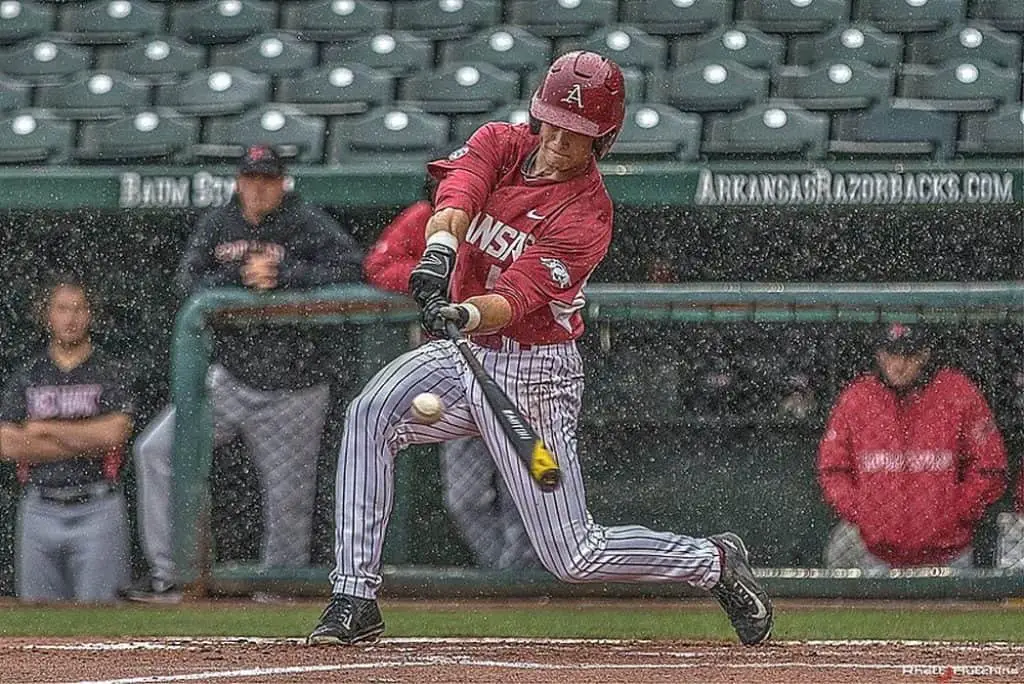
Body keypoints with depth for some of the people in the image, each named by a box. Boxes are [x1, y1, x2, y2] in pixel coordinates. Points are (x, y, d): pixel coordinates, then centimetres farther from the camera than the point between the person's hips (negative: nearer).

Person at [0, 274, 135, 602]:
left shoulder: (114, 372, 4)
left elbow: (114, 433, -12)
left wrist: (46, 429, -4)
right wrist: (83, 444, -8)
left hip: (97, 512, -3)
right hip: (40, 510, 3)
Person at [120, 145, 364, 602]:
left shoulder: (308, 226, -5)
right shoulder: (216, 226, 7)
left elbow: (352, 268, -18)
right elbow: (190, 284, -2)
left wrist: (282, 275, -21)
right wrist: (241, 277, -18)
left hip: (293, 389, -3)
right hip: (230, 377, 3)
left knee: (289, 500, -1)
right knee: (157, 450, -11)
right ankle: (167, 577, -9)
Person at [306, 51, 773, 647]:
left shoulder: (587, 217, -18)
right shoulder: (502, 143, -2)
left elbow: (514, 300, -30)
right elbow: (460, 188, -25)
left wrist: (466, 315, -52)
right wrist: (441, 245, -47)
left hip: (533, 376, -5)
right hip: (465, 353, 5)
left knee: (574, 557, -6)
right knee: (369, 416, -23)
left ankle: (715, 563, 19)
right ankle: (355, 601, -20)